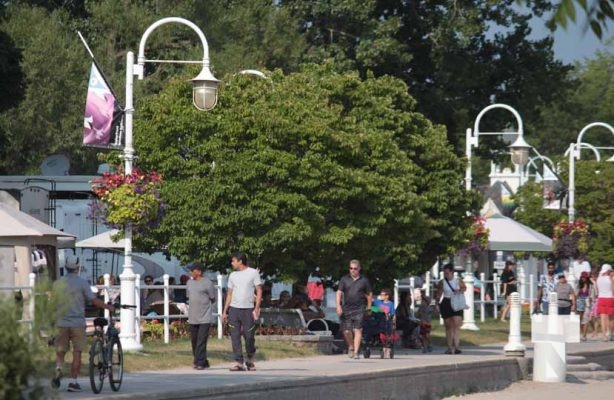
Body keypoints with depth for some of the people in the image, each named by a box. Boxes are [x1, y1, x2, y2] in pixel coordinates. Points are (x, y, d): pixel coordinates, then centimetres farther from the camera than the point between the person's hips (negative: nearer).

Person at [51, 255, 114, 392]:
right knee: (77, 353, 4)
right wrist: (108, 307, 10)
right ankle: (73, 382, 1)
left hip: (61, 322, 3)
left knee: (60, 351, 11)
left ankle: (58, 368, -18)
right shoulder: (82, 282, -6)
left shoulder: (57, 283, 4)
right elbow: (94, 300, -5)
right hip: (77, 322, -3)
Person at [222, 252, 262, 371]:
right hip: (234, 309, 4)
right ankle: (240, 362, -2)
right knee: (235, 337, -3)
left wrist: (256, 309, -11)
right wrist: (225, 311, 11)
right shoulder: (233, 275, 13)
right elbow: (229, 294, 16)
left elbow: (259, 291, -2)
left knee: (249, 337, 0)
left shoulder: (253, 273, 0)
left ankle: (250, 360, 20)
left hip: (248, 309, -4)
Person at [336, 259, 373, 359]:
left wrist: (368, 309, 12)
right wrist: (338, 305, -11)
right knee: (346, 331, 1)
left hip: (359, 310, -2)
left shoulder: (364, 281, 6)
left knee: (357, 330, -10)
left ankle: (356, 352, -10)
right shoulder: (344, 279, 7)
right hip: (346, 309, 2)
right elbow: (339, 293, 2)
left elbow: (369, 295, 13)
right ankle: (350, 347, 27)